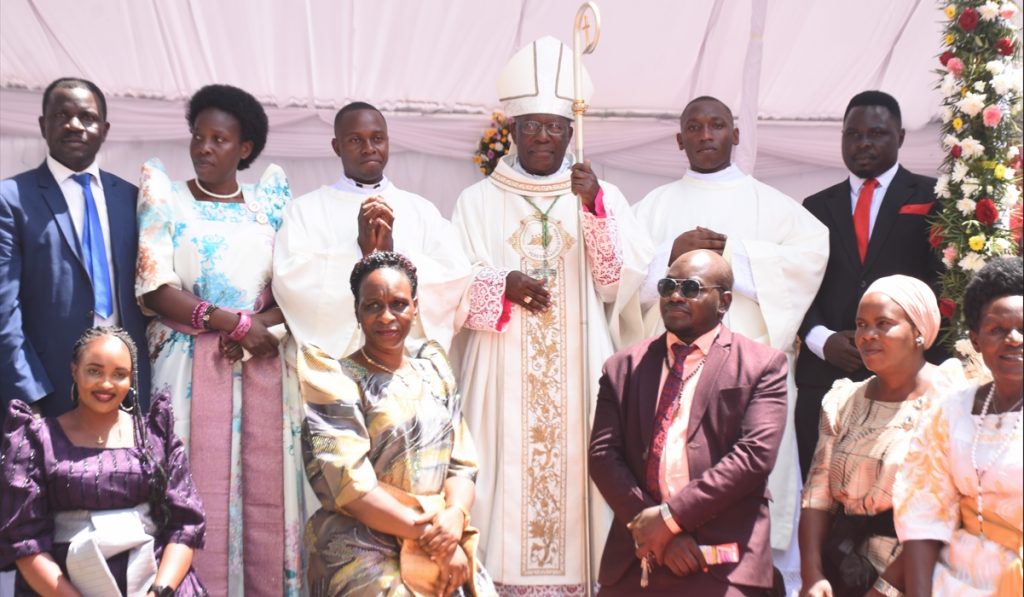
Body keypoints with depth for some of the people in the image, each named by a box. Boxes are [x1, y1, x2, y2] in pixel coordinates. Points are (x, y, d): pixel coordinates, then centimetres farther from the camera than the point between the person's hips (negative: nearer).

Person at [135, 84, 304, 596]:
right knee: (197, 493, -5)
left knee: (265, 492, 0)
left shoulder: (270, 202, 13)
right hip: (191, 368, -2)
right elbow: (155, 289, -5)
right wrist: (233, 322, -14)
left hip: (262, 367, 2)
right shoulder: (166, 198, 6)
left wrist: (259, 324, -13)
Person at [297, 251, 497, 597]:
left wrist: (456, 515, -13)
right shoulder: (337, 382, -2)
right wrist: (428, 534, -16)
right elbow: (350, 485, -11)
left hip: (444, 543, 4)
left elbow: (462, 462, 7)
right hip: (365, 548, -4)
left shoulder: (435, 375, 12)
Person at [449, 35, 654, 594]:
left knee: (576, 476, -2)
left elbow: (619, 282, -2)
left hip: (579, 375, 1)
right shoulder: (479, 201, 7)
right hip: (503, 377, 0)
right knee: (506, 478, -4)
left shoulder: (603, 196, 10)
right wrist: (502, 284, -17)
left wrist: (595, 208, -13)